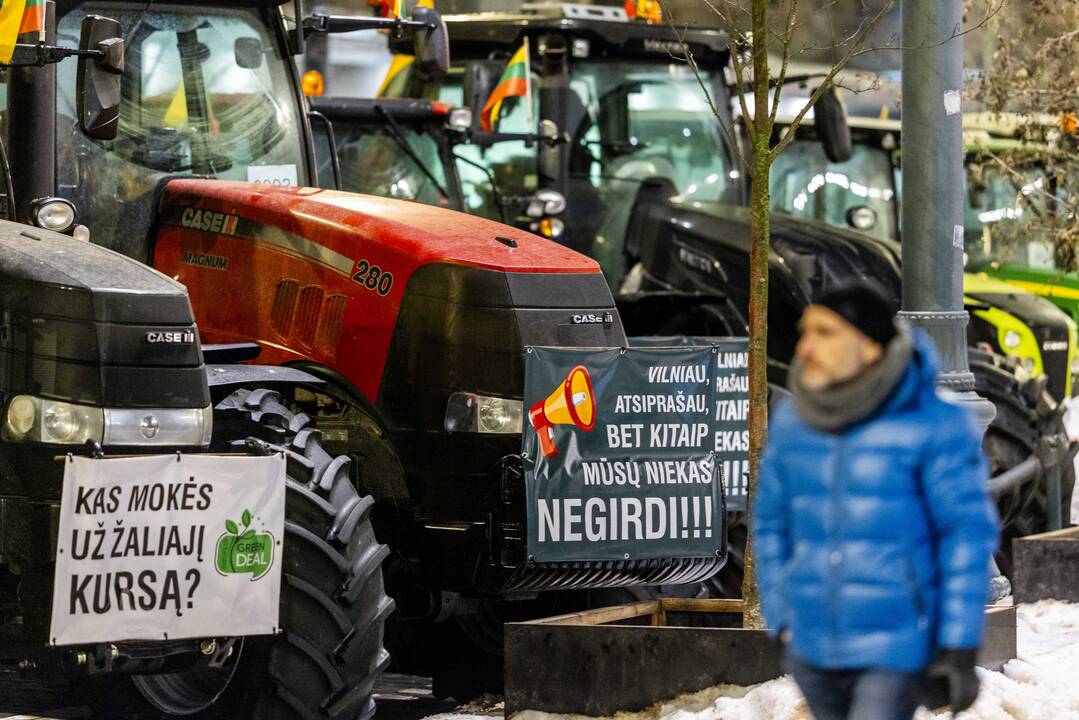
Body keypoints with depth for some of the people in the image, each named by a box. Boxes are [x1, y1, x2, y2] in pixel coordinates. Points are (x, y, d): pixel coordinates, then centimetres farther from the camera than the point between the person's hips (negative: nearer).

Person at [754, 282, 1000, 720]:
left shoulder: (934, 426, -14)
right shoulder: (792, 422, 0)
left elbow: (969, 533, -11)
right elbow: (772, 523, 11)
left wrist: (961, 649, -13)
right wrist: (781, 621, 10)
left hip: (897, 647, -5)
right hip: (813, 647, 5)